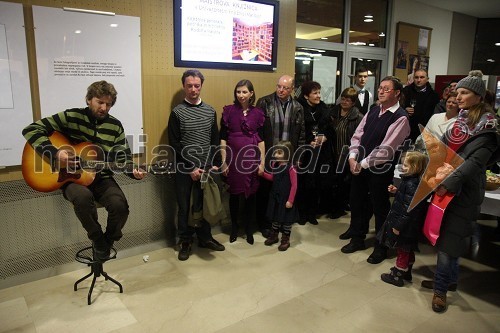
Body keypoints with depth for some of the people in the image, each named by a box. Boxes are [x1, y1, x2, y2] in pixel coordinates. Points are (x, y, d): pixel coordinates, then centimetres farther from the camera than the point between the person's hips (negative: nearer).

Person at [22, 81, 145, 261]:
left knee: (120, 205, -28)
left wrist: (133, 171, -18)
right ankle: (97, 239, -8)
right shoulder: (71, 116, -5)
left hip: (102, 178, 2)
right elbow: (31, 130, -6)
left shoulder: (115, 126, 3)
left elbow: (124, 157, 4)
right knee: (83, 196, -38)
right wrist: (55, 153, -19)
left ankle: (108, 241, 6)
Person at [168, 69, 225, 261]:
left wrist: (215, 164, 1)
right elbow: (174, 144, -7)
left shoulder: (210, 111, 7)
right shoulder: (177, 112, -4)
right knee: (185, 206, 7)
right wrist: (190, 167, -11)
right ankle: (185, 242, 22)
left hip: (206, 168, 3)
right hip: (184, 169, -3)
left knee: (205, 204, 11)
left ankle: (204, 237, 28)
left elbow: (215, 141, 10)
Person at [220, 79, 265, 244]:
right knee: (234, 194, 10)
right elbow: (223, 138, -1)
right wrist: (223, 161, -5)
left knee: (250, 194, 8)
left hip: (252, 158, 1)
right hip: (233, 158, -1)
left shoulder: (258, 113, 3)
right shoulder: (228, 111, -1)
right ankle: (234, 228, 27)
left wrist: (262, 162, 0)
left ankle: (249, 229, 24)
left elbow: (261, 139, 4)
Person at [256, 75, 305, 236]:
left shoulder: (297, 107, 5)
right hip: (266, 156, -2)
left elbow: (301, 134, 9)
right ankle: (264, 223, 25)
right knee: (264, 190, 9)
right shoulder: (264, 103, -4)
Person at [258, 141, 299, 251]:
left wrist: (290, 200, -17)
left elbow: (294, 185, -17)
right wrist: (263, 173, 3)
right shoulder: (275, 165, 0)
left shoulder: (290, 168, -20)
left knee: (286, 219, 9)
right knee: (275, 217, 19)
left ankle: (285, 240, 23)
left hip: (286, 198, -6)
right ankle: (274, 236, 36)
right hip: (275, 197, 6)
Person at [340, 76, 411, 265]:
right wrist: (352, 157, -7)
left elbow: (386, 148, -21)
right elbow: (357, 135, 8)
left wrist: (363, 164, -17)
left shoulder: (400, 118, -14)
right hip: (360, 166, 7)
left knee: (380, 207, 7)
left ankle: (381, 248, 27)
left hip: (380, 169, -7)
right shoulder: (373, 112, 9)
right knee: (356, 202, 16)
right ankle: (357, 238, 36)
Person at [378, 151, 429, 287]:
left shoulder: (412, 185, -26)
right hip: (410, 226, 9)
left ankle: (397, 276, 20)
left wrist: (398, 226, -21)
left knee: (402, 251, 6)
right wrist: (396, 191, 4)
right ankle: (406, 273, 38)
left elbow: (408, 208, -26)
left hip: (406, 226, -9)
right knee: (408, 250, 23)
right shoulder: (414, 181, 3)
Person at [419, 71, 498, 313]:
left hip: (464, 192, -6)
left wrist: (449, 183, -31)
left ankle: (441, 288, 14)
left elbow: (475, 161, -22)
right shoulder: (460, 120, 11)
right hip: (446, 187, 6)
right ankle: (449, 279, 31)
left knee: (449, 239, -1)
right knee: (445, 235, 14)